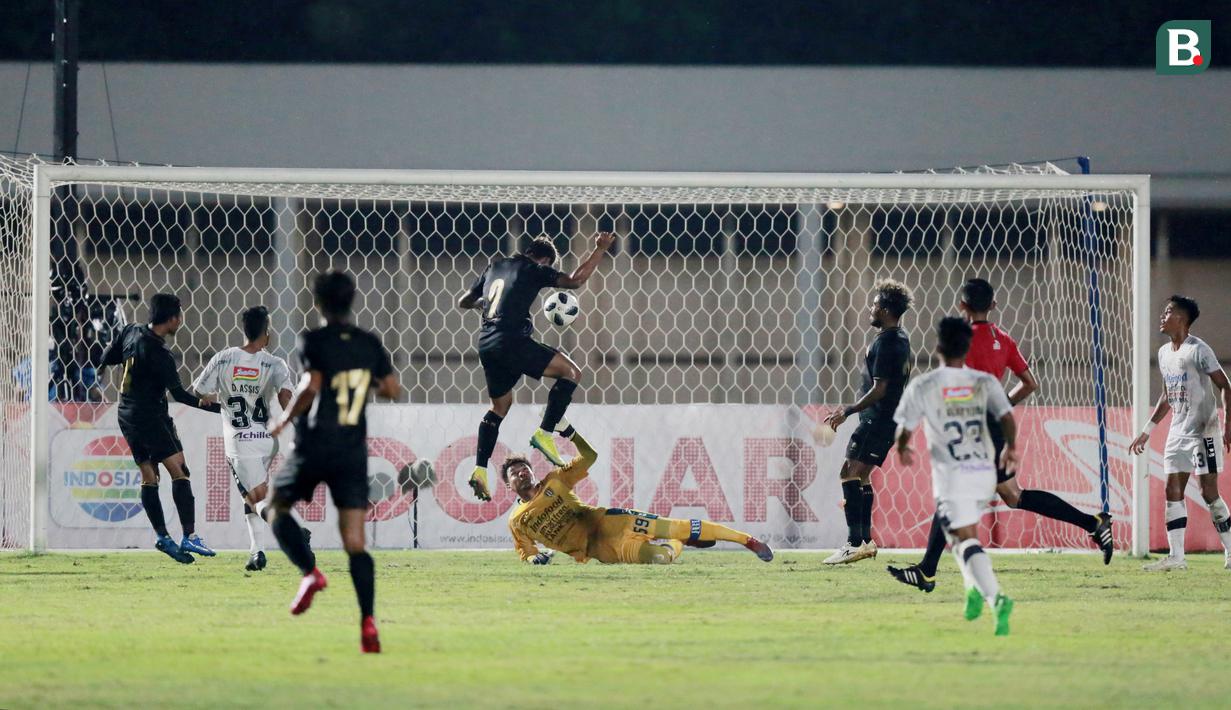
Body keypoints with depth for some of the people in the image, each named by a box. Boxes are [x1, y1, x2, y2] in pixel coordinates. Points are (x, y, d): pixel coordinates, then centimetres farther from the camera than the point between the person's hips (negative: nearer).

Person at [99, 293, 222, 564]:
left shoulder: (131, 332, 1)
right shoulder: (160, 355, -20)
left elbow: (106, 359, 13)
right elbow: (179, 394, -19)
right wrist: (217, 407, -17)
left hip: (127, 417, 8)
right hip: (151, 417, -8)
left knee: (149, 476, 10)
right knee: (179, 470, -10)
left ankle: (162, 536, 8)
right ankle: (189, 536, -17)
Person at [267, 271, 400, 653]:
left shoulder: (313, 341, -8)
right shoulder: (370, 344, 6)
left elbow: (311, 385, -21)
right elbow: (393, 389, 11)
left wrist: (286, 418, -7)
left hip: (314, 447, -4)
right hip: (354, 451, 4)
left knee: (274, 506, 20)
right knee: (355, 543, 2)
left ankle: (310, 572, -4)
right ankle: (368, 621, -13)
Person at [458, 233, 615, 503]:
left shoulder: (495, 268, 22)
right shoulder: (533, 270, 4)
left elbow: (463, 302, 29)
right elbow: (575, 281, -5)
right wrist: (600, 250, 3)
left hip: (486, 344, 8)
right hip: (510, 337, -8)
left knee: (501, 405, 21)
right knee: (571, 372, -1)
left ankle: (480, 470, 11)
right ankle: (545, 433, -11)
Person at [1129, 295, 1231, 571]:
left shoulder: (1198, 350, -11)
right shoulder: (1164, 353, 13)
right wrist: (1148, 430, 21)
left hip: (1203, 432, -8)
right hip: (1177, 432, 8)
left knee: (1209, 491, -8)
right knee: (1173, 491, 1)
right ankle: (1176, 556, 1)